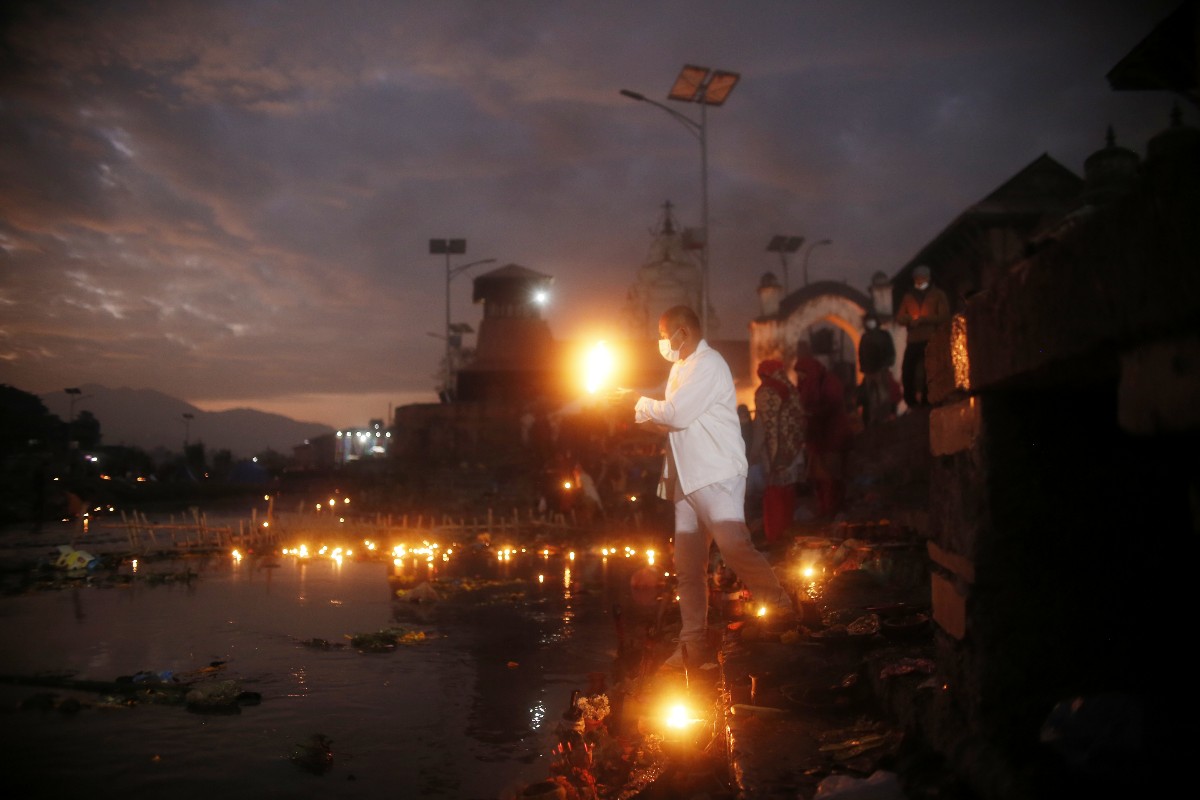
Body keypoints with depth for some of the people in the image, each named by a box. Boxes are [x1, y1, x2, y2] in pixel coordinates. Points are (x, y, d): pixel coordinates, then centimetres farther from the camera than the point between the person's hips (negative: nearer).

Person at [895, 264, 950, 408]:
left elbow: (944, 316, -4)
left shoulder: (938, 295, 6)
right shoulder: (908, 296, 15)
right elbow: (899, 317, 10)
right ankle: (911, 403, 10)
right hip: (913, 341, 3)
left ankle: (927, 402, 4)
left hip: (932, 340, -3)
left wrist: (923, 319, -14)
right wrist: (910, 319, -12)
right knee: (907, 370, -1)